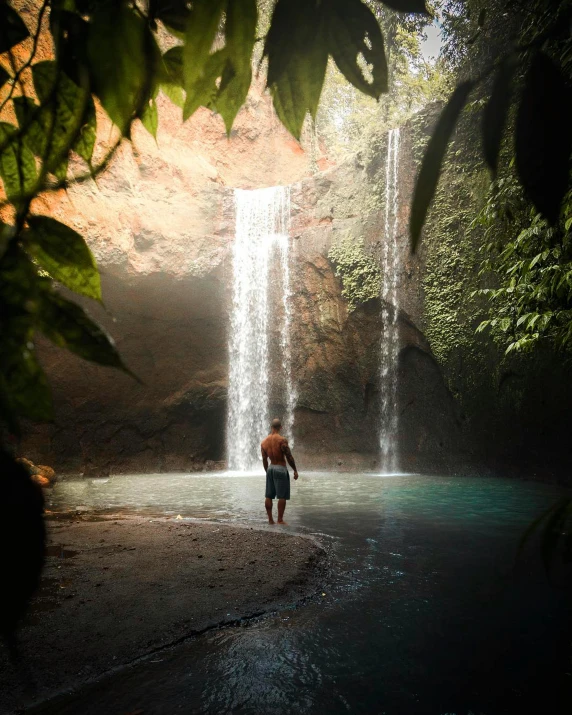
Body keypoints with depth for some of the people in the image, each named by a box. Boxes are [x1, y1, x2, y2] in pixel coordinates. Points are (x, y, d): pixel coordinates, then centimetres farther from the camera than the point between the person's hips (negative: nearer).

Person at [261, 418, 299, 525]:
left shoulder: (264, 442, 4)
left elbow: (264, 460, 10)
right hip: (281, 468, -6)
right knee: (282, 496, -1)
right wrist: (295, 470, -4)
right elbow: (289, 457, -14)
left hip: (270, 468, 6)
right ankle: (280, 519, -1)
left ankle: (270, 519, 13)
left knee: (269, 496, 10)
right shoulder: (282, 440, -15)